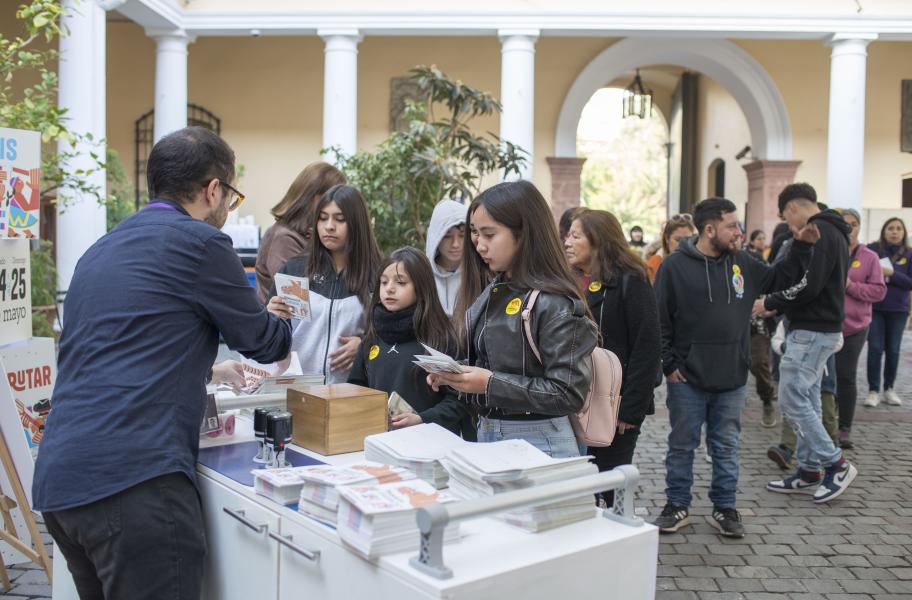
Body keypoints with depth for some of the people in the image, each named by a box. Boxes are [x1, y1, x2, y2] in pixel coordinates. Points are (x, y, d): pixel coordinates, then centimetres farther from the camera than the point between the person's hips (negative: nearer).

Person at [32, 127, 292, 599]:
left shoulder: (102, 250, 18)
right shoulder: (199, 242, -5)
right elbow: (266, 343, 6)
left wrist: (203, 372, 40)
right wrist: (284, 318, 28)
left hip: (58, 479, 9)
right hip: (133, 477, -9)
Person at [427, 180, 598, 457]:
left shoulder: (556, 304, -18)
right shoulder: (493, 292, 6)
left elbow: (569, 393, -22)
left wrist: (490, 383, -25)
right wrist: (453, 373, -2)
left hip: (537, 442, -7)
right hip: (485, 434, 8)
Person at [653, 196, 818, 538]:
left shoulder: (743, 264, 6)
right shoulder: (675, 266, -8)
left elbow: (782, 279, 19)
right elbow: (659, 320, -6)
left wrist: (802, 247, 7)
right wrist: (669, 364, -8)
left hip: (732, 380, 4)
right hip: (687, 379, -3)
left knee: (727, 447, 13)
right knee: (682, 445, 9)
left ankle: (725, 508, 25)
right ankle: (678, 506, 22)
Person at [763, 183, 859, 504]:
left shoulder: (815, 233, -15)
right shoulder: (834, 232, 18)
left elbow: (807, 286, -24)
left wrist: (769, 303, -11)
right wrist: (778, 304, 14)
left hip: (811, 331, -10)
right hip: (825, 327, 10)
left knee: (792, 400, -6)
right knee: (807, 400, 13)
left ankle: (836, 464, 1)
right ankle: (810, 471, 20)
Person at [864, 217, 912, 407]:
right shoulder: (872, 249, -3)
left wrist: (891, 273, -15)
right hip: (874, 308, -2)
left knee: (893, 350, 8)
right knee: (875, 349, -4)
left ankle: (889, 388, 22)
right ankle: (873, 390, 3)